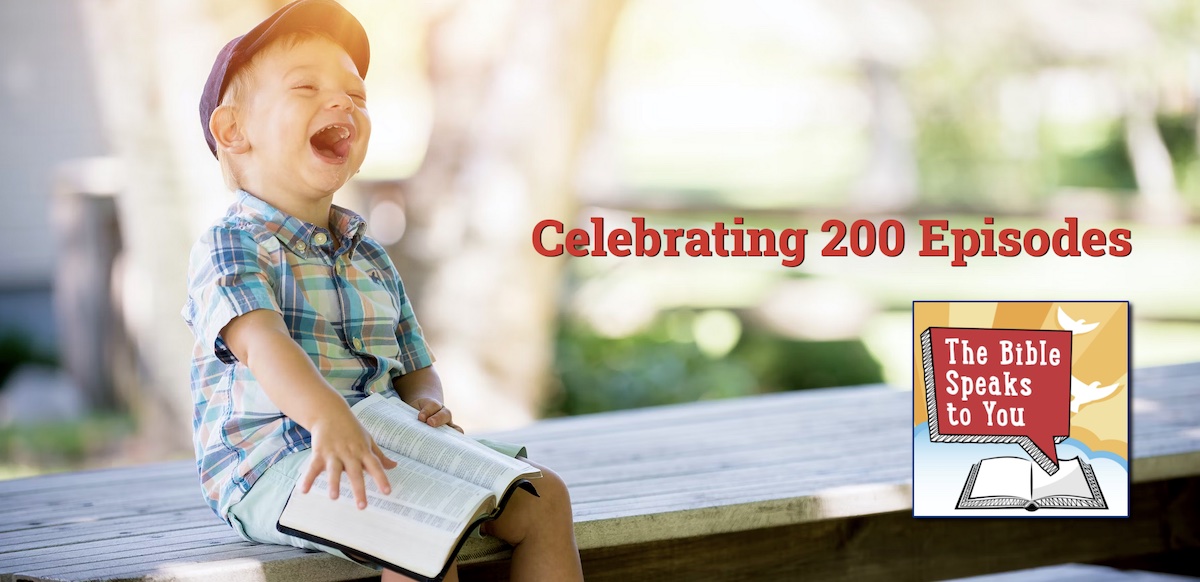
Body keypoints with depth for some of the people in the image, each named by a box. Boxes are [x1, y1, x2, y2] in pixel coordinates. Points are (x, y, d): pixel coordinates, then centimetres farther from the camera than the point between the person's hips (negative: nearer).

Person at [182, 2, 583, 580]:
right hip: (270, 463, -8)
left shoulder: (369, 258, 20)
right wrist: (327, 416, -46)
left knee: (540, 495, -4)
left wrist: (424, 403, -3)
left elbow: (416, 369, 24)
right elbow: (260, 339, -26)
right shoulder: (229, 246, -6)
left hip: (383, 450, 8)